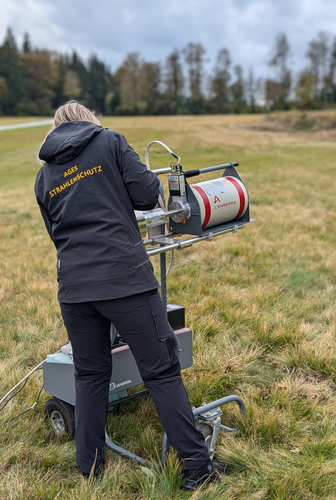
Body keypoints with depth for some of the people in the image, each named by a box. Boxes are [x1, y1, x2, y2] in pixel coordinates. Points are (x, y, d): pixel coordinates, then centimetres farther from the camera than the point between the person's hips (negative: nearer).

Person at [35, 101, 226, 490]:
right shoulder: (109, 141, 4)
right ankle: (196, 465, 12)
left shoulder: (44, 176, 16)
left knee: (89, 375, 19)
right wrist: (152, 182, 17)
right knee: (161, 372, 4)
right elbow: (146, 194, -4)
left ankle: (90, 467, 28)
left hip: (74, 286, 5)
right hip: (124, 277, -4)